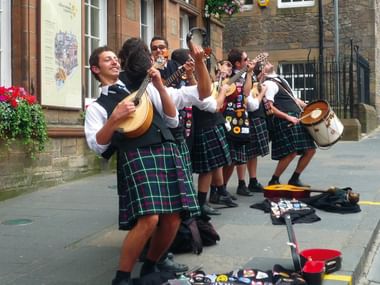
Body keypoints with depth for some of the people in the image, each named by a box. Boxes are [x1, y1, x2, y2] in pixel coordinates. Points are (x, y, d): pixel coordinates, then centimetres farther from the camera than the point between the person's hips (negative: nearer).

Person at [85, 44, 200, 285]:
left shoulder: (145, 88, 22)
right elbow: (97, 145, 0)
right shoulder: (98, 106, 13)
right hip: (136, 156, -4)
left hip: (168, 152, 4)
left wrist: (159, 86, 5)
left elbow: (173, 120, 14)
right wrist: (115, 119, -12)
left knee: (173, 219, -1)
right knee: (148, 219, -20)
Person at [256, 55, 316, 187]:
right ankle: (274, 181, 4)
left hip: (297, 119, 9)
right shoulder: (268, 84, -7)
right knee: (291, 153, -12)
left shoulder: (281, 80, 21)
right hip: (284, 121, -9)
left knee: (310, 150, 8)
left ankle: (294, 179, 18)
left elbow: (294, 99, 25)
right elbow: (270, 107, -16)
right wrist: (288, 117, -20)